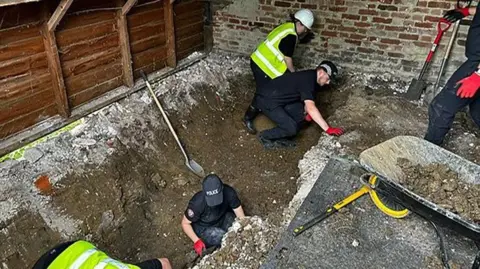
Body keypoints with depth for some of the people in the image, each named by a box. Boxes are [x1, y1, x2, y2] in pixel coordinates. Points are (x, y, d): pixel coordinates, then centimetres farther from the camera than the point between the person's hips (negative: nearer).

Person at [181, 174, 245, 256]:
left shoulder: (229, 192, -28)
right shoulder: (197, 203, -34)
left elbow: (241, 215, -18)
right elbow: (185, 223, -17)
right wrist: (196, 241, -27)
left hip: (223, 217, 4)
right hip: (204, 228, -4)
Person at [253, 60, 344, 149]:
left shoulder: (310, 76, 9)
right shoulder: (308, 79, -20)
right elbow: (311, 108, -30)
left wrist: (306, 112, -2)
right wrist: (328, 129, -30)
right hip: (267, 100, -10)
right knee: (292, 128, -17)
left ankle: (280, 138, 8)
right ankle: (265, 137, 6)